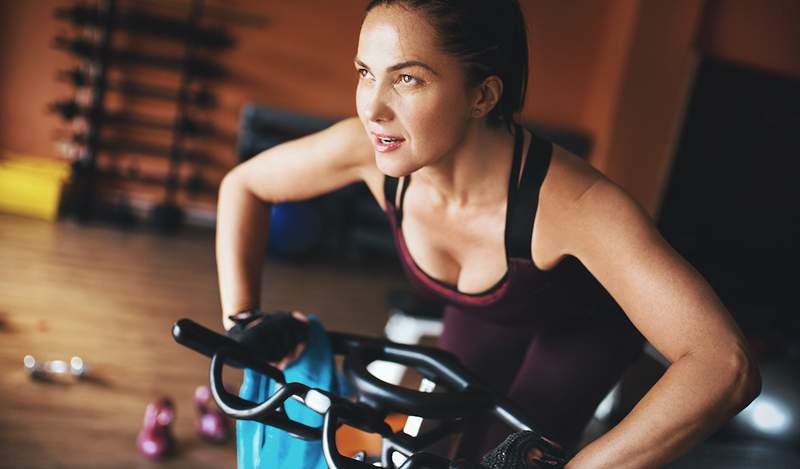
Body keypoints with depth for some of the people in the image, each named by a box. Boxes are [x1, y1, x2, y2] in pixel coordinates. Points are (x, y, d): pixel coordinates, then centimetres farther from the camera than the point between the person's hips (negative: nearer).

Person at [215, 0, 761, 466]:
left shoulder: (572, 203, -45)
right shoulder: (369, 149, -31)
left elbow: (725, 365, -50)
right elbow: (244, 186, -13)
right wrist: (241, 318, -21)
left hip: (584, 324, -3)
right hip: (484, 313, 4)